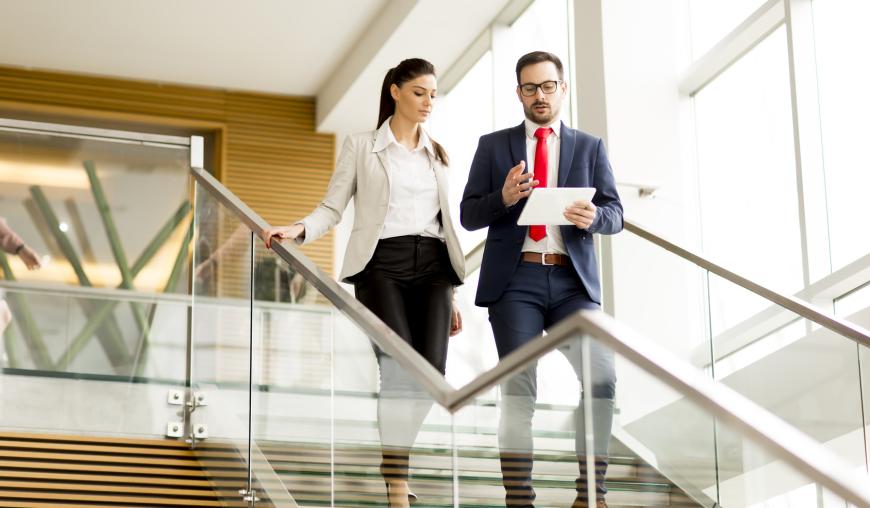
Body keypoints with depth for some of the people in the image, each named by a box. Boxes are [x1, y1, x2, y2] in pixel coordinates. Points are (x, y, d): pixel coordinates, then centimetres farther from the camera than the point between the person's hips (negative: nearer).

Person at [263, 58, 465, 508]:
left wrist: (452, 295, 15)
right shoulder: (361, 146, 7)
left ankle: (393, 464, 13)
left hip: (430, 267, 4)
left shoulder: (437, 154, 18)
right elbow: (332, 207, 4)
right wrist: (298, 230, -18)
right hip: (382, 264, -4)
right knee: (400, 369, -19)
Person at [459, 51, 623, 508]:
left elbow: (615, 215, 7)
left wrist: (593, 216, -17)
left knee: (602, 377, -13)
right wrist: (504, 199, -13)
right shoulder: (493, 145, 12)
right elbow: (468, 216, 7)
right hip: (515, 279, -1)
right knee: (518, 387, -4)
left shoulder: (590, 147, 14)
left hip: (573, 280, 1)